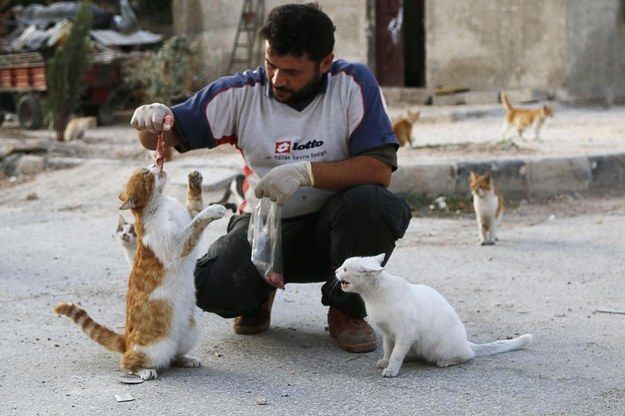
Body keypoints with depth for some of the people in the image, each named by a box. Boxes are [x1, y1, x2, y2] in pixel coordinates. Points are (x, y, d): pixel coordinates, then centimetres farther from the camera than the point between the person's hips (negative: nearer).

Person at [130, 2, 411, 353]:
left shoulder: (352, 83, -13)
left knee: (369, 202, -34)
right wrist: (151, 121, -29)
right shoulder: (241, 94, -7)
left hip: (329, 225, -1)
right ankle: (261, 290, 14)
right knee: (215, 289, -27)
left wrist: (305, 172, -30)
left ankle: (347, 309, -5)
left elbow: (380, 169, -20)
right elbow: (168, 137, -4)